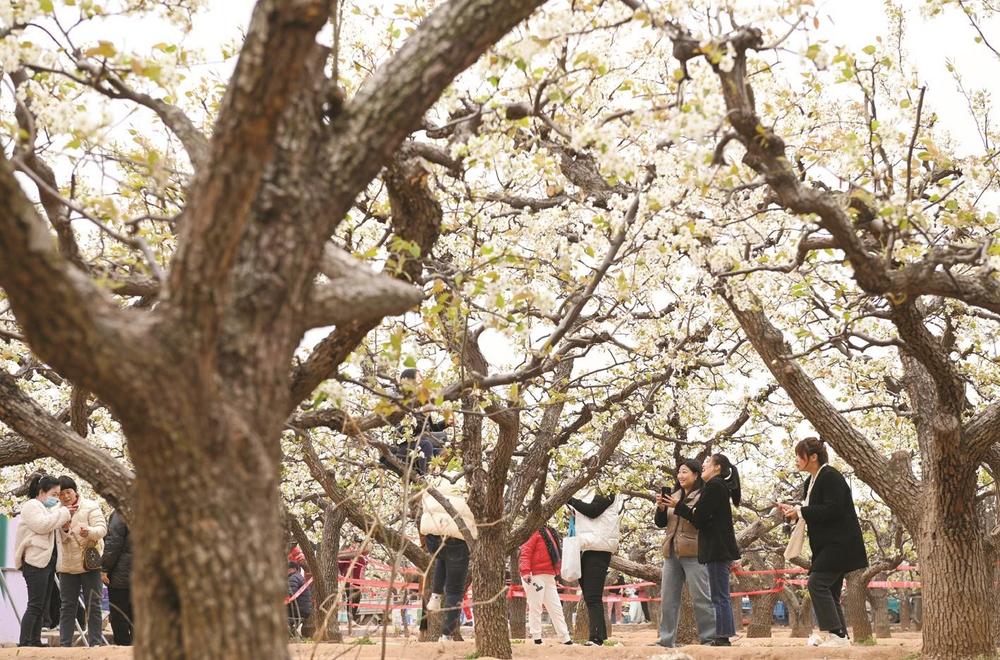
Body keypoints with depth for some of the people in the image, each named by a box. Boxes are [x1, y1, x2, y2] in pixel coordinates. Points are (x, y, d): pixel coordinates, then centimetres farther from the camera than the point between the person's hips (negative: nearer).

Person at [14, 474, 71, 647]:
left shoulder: (46, 508, 23)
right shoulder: (31, 506, -6)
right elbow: (42, 525, -21)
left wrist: (64, 516, 7)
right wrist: (63, 512, -14)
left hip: (46, 561, 10)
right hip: (35, 561, -10)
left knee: (42, 606, 8)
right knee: (35, 605, -13)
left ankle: (35, 642, 10)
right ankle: (23, 644, -14)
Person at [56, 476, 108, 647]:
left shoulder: (90, 507, -5)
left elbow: (102, 528, -16)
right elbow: (60, 540, 5)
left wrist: (89, 531, -38)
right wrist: (64, 529, -18)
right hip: (67, 566, 4)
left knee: (93, 605, -2)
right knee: (67, 606, 7)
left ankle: (95, 644, 0)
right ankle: (65, 644, 10)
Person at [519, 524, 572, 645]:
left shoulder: (551, 533, 18)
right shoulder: (535, 533, -8)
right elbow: (525, 552, -16)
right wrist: (525, 571, -26)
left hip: (549, 576, 9)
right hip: (534, 576, -9)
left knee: (556, 608, 8)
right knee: (535, 607, -3)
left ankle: (565, 638, 10)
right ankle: (536, 638, 1)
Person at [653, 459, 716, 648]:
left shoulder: (703, 496, -3)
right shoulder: (675, 496, 17)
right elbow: (660, 522, 17)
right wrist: (661, 507, -2)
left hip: (693, 553, -7)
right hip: (671, 552, 7)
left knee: (701, 598, -7)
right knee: (667, 598, 6)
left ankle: (709, 638, -3)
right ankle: (666, 639, 10)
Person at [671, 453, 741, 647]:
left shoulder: (714, 486, -12)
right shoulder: (720, 486, 20)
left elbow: (699, 518, -14)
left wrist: (678, 505, -3)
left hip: (717, 550, -10)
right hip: (720, 549, 10)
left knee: (720, 598, -10)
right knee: (721, 598, 10)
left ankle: (722, 638, -11)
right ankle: (723, 638, 12)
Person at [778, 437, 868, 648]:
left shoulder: (831, 477, -14)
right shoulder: (810, 482, 15)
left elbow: (832, 510, -24)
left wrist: (801, 511, -18)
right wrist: (793, 510, 5)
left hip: (840, 543, -10)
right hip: (827, 544, 10)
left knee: (817, 583, -16)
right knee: (829, 591, 10)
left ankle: (835, 633, -15)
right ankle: (840, 636, 13)